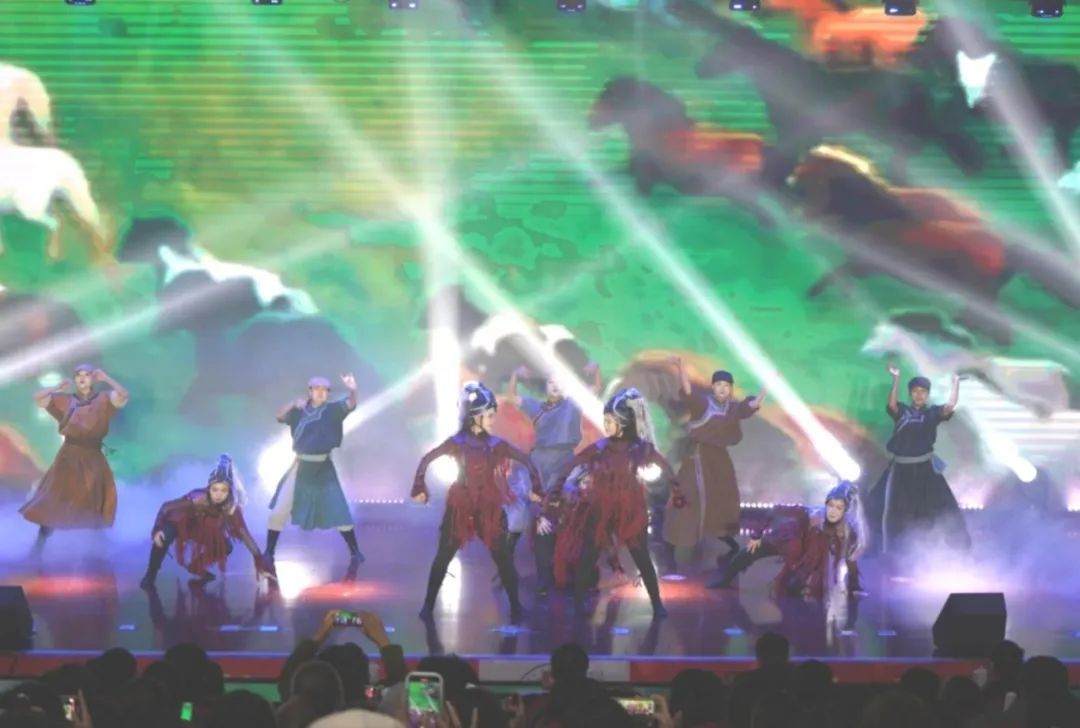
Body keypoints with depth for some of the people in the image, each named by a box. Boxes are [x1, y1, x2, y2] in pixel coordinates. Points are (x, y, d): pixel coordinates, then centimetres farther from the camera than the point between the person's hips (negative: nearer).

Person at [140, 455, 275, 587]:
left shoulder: (232, 508, -33)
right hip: (182, 523, -4)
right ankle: (150, 575, -13)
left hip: (205, 530, 4)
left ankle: (197, 567, 10)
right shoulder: (197, 498, -40)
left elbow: (245, 534, -29)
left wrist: (261, 563, -33)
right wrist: (157, 529, -43)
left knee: (226, 547, -17)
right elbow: (166, 506, -29)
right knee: (164, 536, -33)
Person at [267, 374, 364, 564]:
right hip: (300, 467, 2)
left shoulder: (332, 410, -4)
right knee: (278, 511, 1)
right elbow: (280, 416, -4)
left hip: (323, 468, -2)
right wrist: (294, 404, -21)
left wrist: (352, 391, -42)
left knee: (339, 512, 1)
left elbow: (350, 405, -21)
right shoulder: (300, 410, 4)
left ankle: (354, 551, 15)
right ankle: (268, 553, 12)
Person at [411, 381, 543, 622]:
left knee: (503, 558, -1)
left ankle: (515, 607, 6)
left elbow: (526, 460, 6)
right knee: (443, 557, 4)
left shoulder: (495, 444, 0)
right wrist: (420, 488, -3)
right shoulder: (457, 442, -5)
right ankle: (428, 606, 12)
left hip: (489, 509, 1)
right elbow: (426, 460, 1)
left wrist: (536, 488, 4)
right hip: (460, 507, -1)